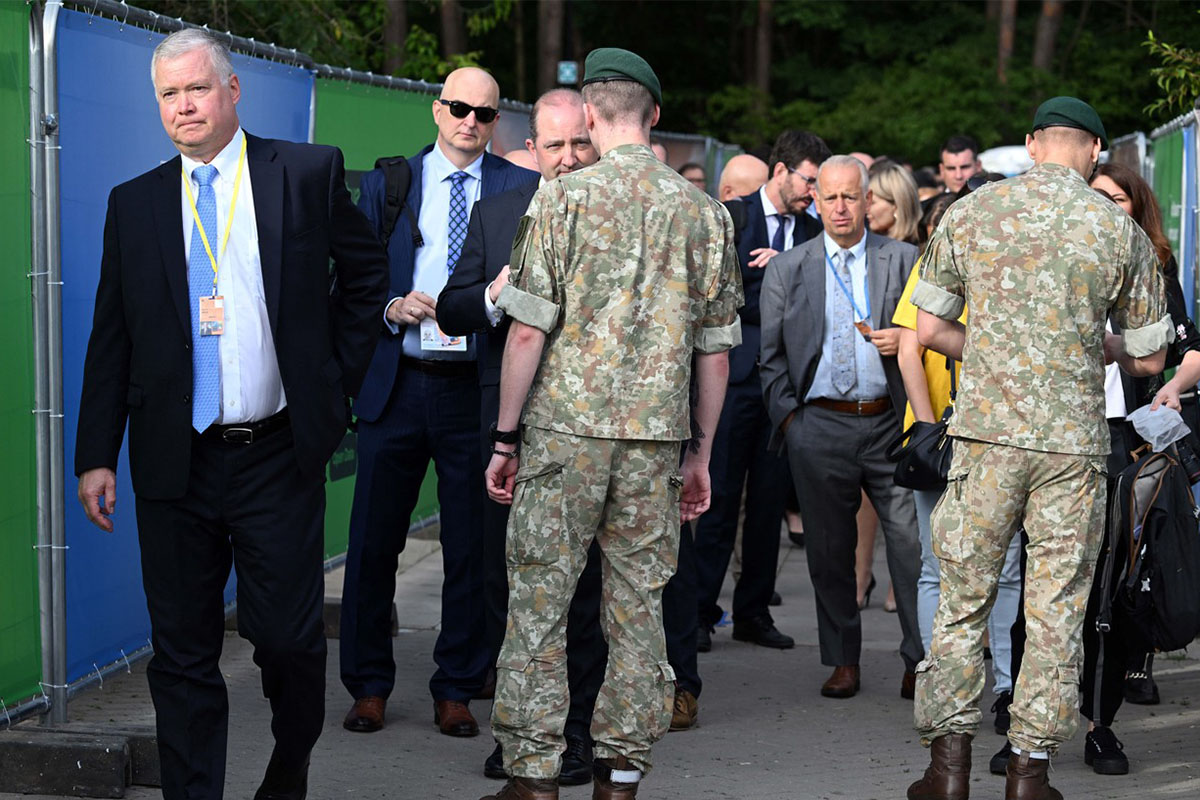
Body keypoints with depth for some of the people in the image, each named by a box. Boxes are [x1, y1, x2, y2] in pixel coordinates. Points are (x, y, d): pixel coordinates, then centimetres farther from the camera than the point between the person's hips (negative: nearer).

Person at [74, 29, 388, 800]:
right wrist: (96, 455, 2)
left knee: (289, 638, 2)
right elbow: (111, 338, 8)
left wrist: (337, 377, 6)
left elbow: (366, 272, 12)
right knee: (183, 652, 6)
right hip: (175, 464, 2)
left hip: (279, 456, -2)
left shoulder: (308, 173, 2)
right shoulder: (135, 203, 8)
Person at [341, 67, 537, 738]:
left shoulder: (522, 191, 6)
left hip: (476, 387, -1)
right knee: (374, 539, 3)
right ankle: (369, 686, 16)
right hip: (397, 384, 1)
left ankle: (457, 690, 15)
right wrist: (391, 307, -9)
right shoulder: (386, 184, 9)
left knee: (471, 547, 4)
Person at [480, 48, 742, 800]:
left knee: (539, 601, 4)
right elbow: (715, 349, 8)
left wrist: (507, 437, 0)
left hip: (565, 428, -3)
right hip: (658, 436, 3)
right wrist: (700, 453, 16)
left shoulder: (565, 197, -5)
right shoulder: (704, 211, 5)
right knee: (638, 604, 10)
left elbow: (528, 331, -8)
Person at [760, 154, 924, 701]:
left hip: (889, 422, -1)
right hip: (819, 425, 1)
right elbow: (771, 353, 11)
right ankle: (843, 661, 17)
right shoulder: (786, 269, 10)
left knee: (912, 541, -5)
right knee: (829, 550, 6)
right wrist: (788, 415, 1)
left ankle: (920, 659, 3)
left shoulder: (904, 260, 8)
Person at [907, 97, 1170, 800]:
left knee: (963, 599, 9)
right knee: (1057, 610, 7)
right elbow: (1149, 358, 6)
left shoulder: (968, 213, 3)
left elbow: (930, 329, 7)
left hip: (987, 432, 1)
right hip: (1075, 443, -1)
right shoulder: (1121, 230, 1)